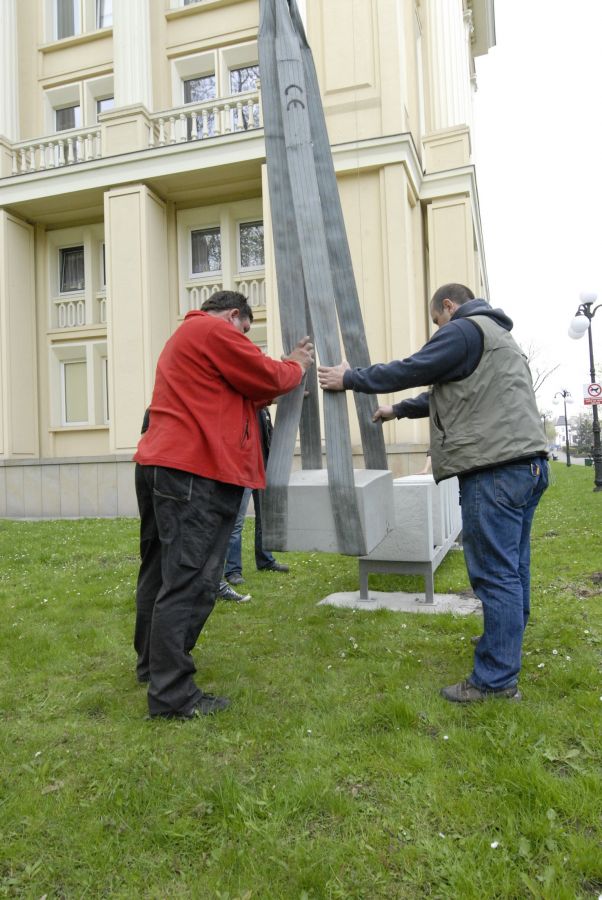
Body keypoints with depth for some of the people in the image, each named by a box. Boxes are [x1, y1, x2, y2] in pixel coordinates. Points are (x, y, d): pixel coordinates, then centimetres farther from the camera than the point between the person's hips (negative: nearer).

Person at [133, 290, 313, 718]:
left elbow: (241, 393, 24)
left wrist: (284, 368, 20)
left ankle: (153, 663, 31)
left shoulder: (185, 337, 28)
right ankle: (172, 693, -4)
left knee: (162, 572, 17)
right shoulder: (215, 330, -4)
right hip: (195, 472, -11)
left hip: (161, 464, 11)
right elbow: (266, 377, -2)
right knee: (190, 581, -9)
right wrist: (296, 367, 16)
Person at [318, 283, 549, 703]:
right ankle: (505, 650, 30)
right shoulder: (497, 334, 28)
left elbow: (412, 370, -6)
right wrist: (398, 410, 41)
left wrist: (349, 378, 7)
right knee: (511, 568, 17)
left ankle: (496, 679, 0)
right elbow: (451, 393, 34)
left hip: (495, 468, -10)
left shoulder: (464, 330, -3)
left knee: (495, 573, -7)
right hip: (527, 461, 10)